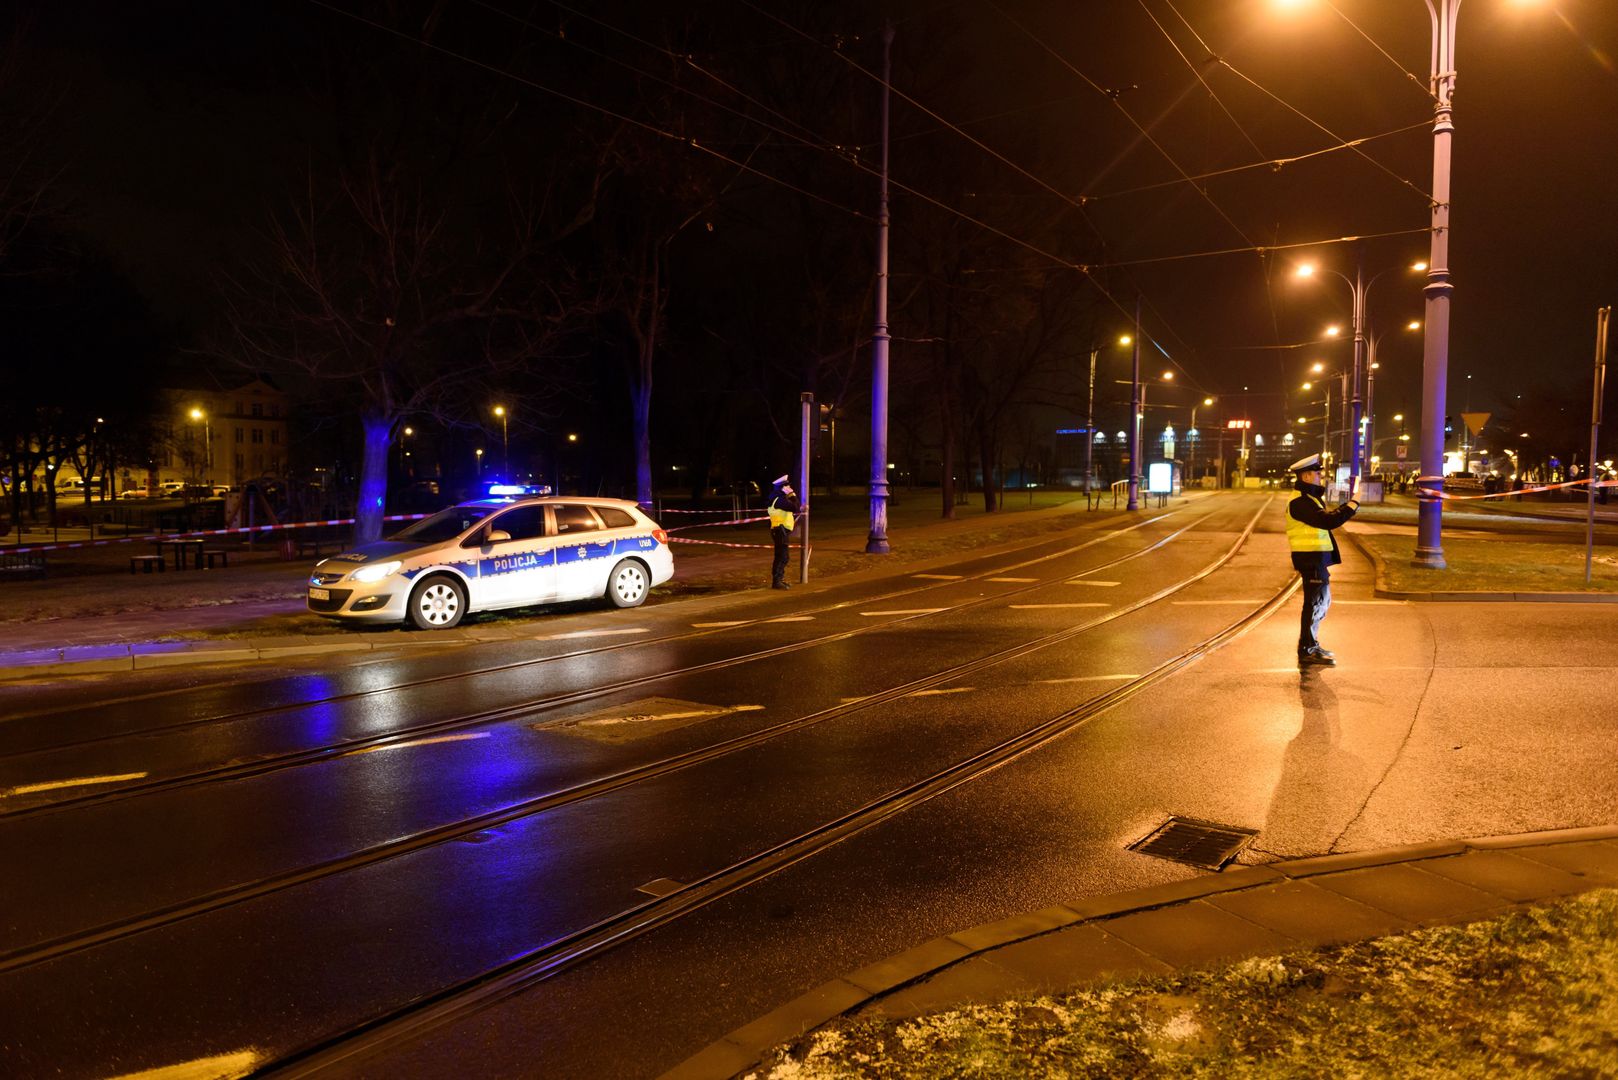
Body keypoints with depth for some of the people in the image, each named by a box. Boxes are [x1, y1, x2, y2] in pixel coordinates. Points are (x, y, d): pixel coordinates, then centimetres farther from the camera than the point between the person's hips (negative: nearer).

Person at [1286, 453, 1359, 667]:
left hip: (1317, 558, 11)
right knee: (1315, 603, -7)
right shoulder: (1300, 502, -19)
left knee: (1322, 601, 18)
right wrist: (1352, 504, -19)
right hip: (1311, 559, -11)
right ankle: (1307, 651, -1)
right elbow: (1329, 521, -25)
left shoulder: (1309, 498, 18)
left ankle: (1311, 645, 28)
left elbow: (1325, 519, 18)